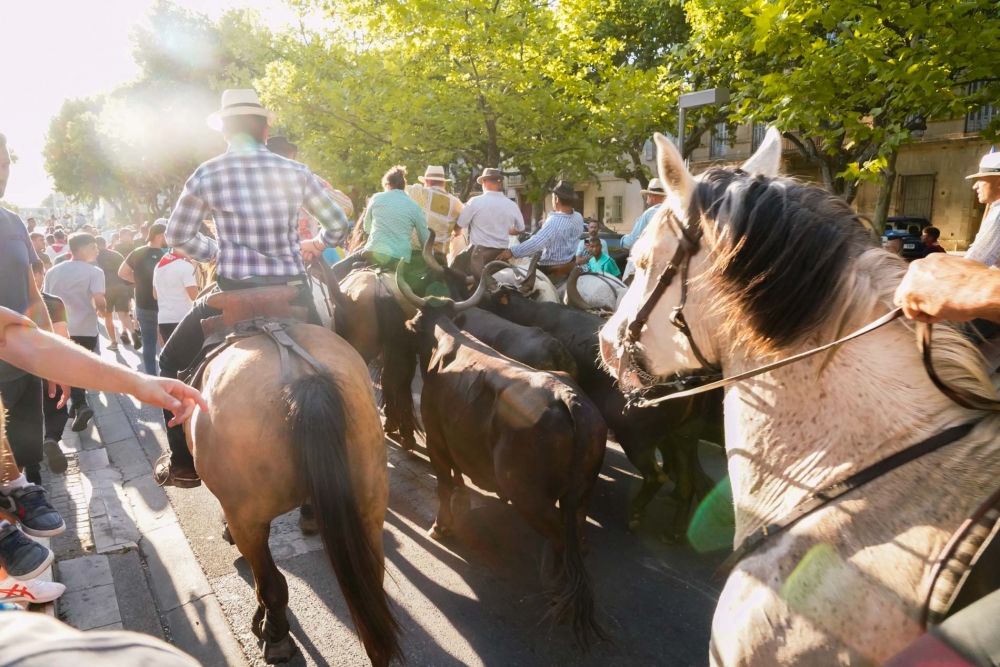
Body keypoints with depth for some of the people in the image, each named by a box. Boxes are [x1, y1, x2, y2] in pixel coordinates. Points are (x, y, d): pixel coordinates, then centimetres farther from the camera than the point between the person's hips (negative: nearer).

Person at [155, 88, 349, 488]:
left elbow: (178, 236, 10)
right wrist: (317, 245, 31)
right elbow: (338, 225, 11)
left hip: (235, 292, -2)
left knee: (172, 362, 20)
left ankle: (184, 464, 20)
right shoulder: (295, 171, 4)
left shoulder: (206, 174, 0)